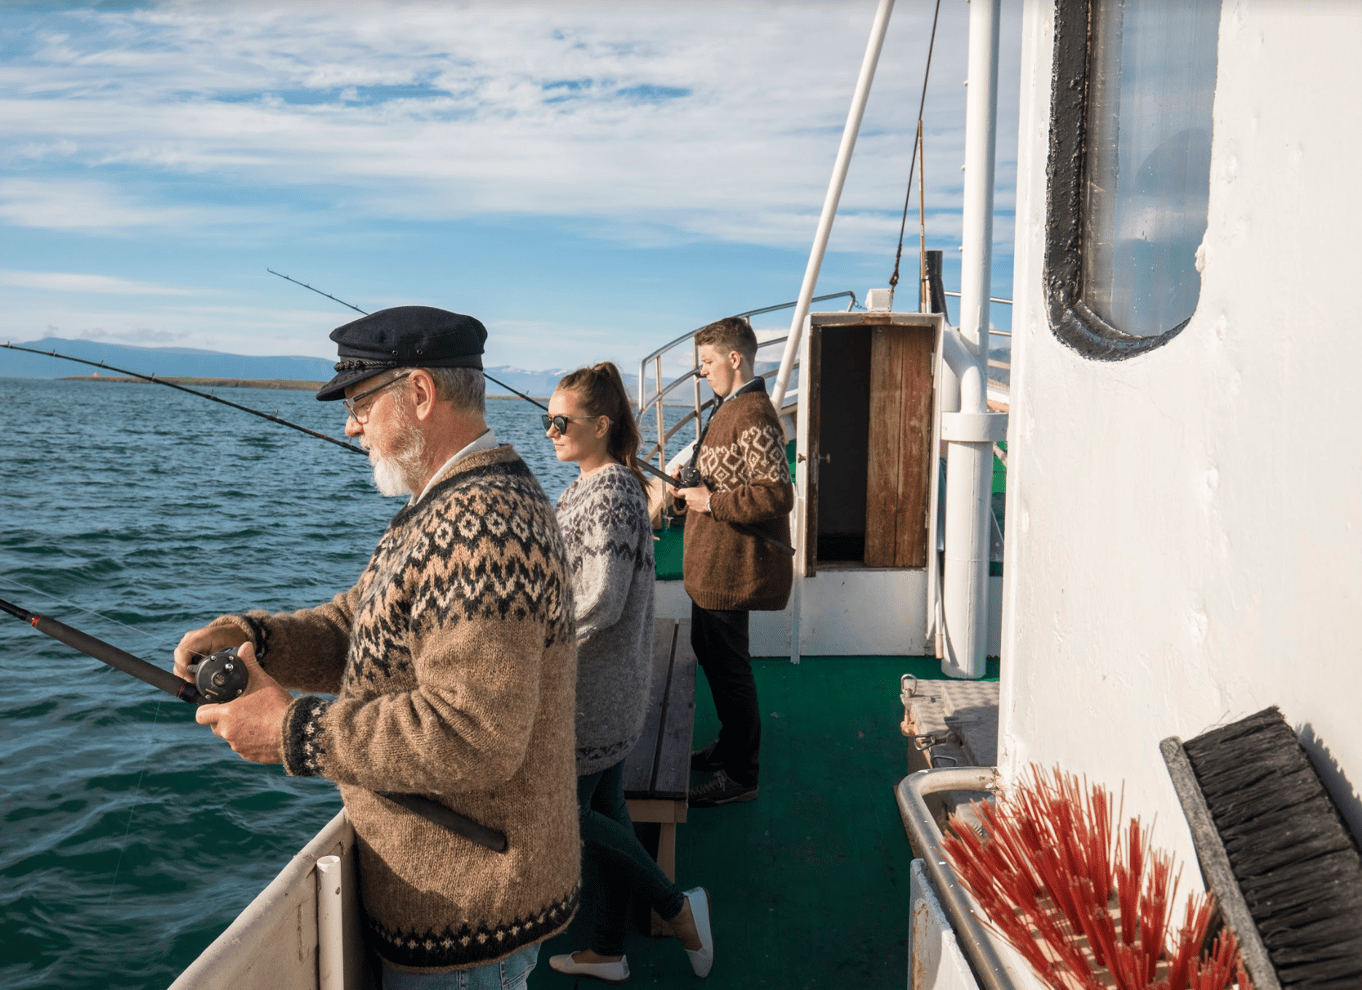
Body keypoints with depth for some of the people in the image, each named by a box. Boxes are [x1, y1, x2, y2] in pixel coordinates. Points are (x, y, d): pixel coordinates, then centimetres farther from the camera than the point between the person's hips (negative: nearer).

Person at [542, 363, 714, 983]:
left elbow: (601, 603, -24)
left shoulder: (609, 494, -19)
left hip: (592, 690, -10)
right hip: (607, 687, 10)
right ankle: (607, 953, 28)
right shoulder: (599, 486, 11)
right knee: (601, 810, 15)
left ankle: (677, 908, 10)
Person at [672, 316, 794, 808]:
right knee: (711, 656, 21)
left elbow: (777, 494, -28)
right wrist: (693, 495, 9)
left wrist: (711, 502, -22)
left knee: (728, 667, -1)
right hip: (714, 565, 11)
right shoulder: (732, 407, 13)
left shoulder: (753, 417, -20)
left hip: (731, 569, -11)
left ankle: (741, 774, 13)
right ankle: (730, 746, 38)